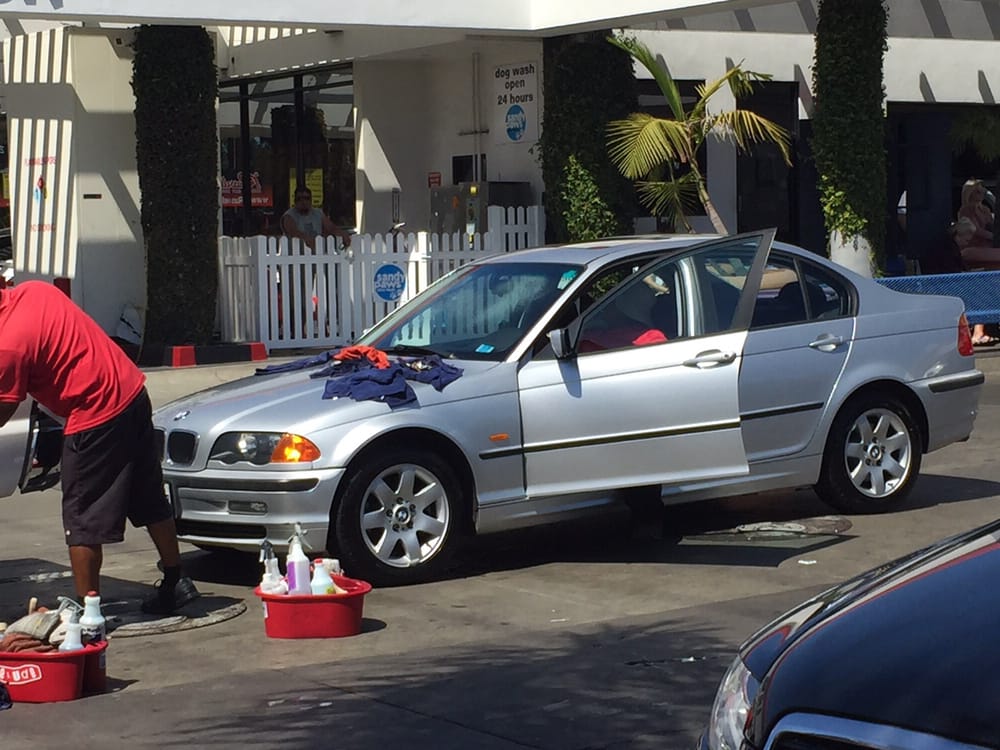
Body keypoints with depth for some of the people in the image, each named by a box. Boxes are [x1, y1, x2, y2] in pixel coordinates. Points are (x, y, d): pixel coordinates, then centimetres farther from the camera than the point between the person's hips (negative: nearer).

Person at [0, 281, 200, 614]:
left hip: (95, 418, -9)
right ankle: (176, 582, 30)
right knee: (151, 502, 19)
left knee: (82, 521, 1)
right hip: (133, 391, 9)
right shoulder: (34, 290, 4)